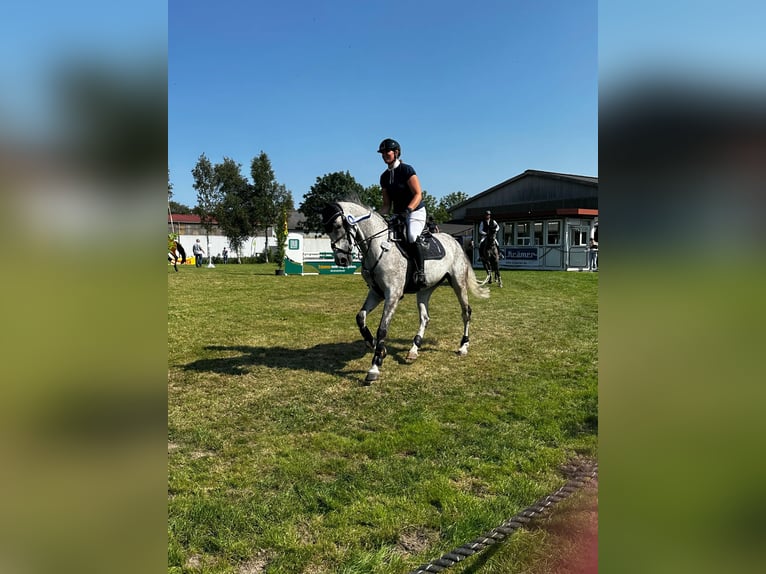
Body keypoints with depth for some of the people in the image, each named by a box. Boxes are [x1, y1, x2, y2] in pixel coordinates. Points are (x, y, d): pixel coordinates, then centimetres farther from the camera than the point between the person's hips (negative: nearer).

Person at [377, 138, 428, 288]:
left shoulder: (406, 169, -9)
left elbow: (418, 194, -15)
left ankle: (420, 273, -27)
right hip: (397, 215, 8)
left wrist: (408, 210, -31)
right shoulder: (384, 176, 10)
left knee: (411, 238, -33)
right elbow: (387, 204, 12)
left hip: (416, 211, -7)